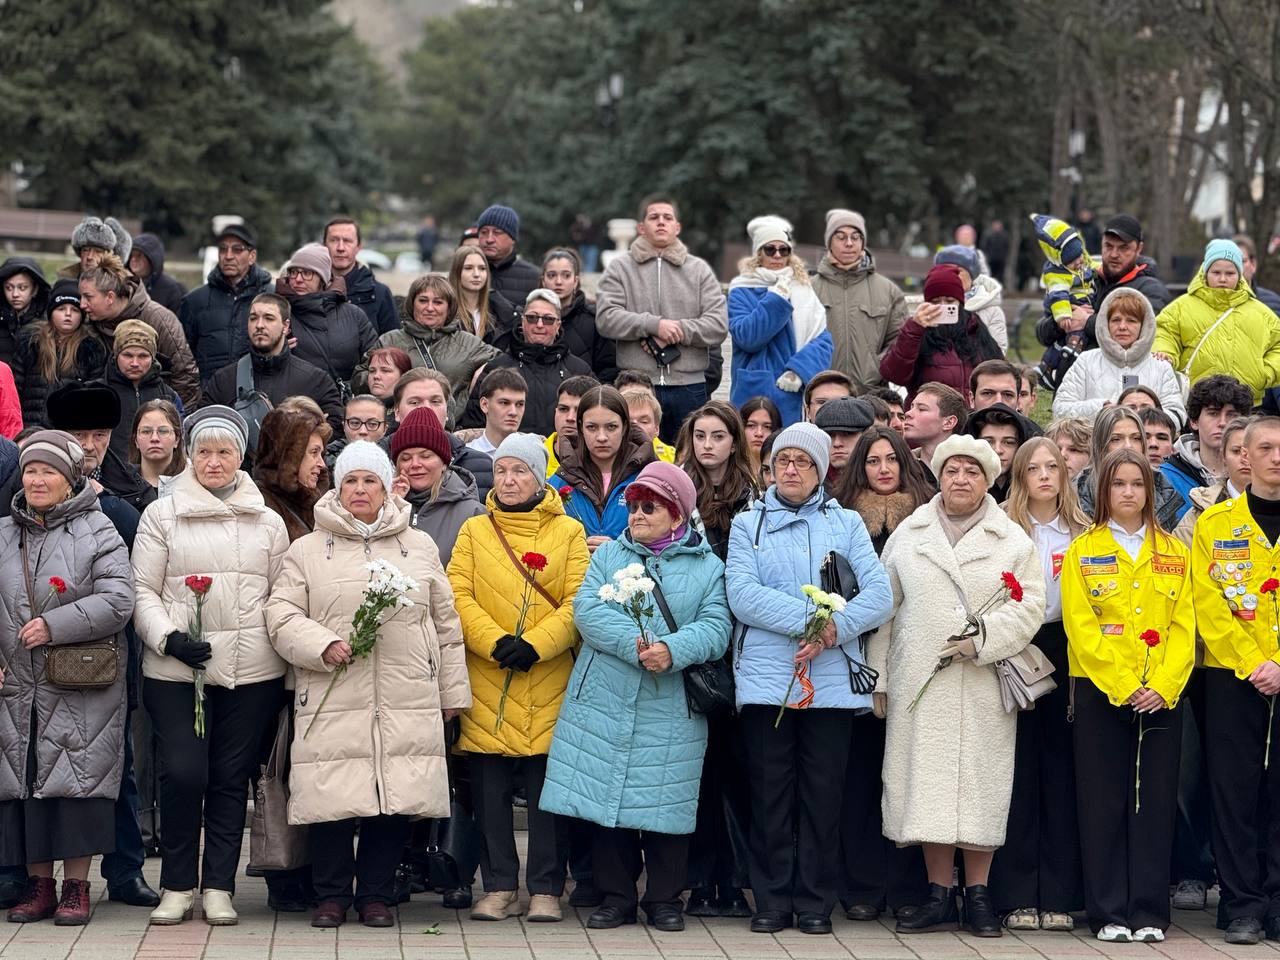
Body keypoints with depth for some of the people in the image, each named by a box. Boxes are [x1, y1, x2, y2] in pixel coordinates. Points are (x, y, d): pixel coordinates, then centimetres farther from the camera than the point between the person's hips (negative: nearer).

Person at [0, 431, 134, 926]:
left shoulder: (98, 532, 0)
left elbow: (117, 601, -10)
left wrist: (55, 626, -15)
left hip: (81, 691, -4)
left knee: (77, 779, -5)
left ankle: (77, 885, 4)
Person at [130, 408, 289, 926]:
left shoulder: (268, 523, 13)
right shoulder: (161, 515, 7)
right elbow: (143, 591, 4)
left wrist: (287, 653, 6)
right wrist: (168, 638, -11)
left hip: (251, 671, 2)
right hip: (176, 671, -2)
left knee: (231, 778, 3)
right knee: (183, 774, -10)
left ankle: (218, 888, 11)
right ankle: (177, 887, 4)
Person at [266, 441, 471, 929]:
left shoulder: (420, 547, 15)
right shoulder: (307, 550, 10)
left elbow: (446, 625, 18)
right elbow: (281, 615, 4)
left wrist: (452, 691, 16)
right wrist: (323, 646, -12)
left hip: (408, 705, 1)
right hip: (333, 702, -1)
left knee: (396, 799, -1)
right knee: (331, 799, -5)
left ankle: (376, 893, 13)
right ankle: (332, 894, 11)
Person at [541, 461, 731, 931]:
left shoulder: (708, 568, 9)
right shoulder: (608, 554, 12)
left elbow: (715, 628, -5)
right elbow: (587, 610, -4)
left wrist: (672, 650, -23)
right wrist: (635, 645, -19)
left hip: (671, 714, -1)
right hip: (603, 704, 1)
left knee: (666, 803, 1)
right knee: (607, 803, 2)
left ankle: (664, 899, 14)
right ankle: (616, 896, 13)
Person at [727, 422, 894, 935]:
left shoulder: (847, 523, 12)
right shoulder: (748, 524, 10)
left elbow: (879, 593, 0)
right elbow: (742, 594, -7)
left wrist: (834, 629, -17)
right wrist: (811, 619, -16)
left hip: (832, 680, 1)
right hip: (766, 677, 0)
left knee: (823, 795, 2)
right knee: (770, 793, 2)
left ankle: (816, 902, 10)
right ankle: (772, 901, 8)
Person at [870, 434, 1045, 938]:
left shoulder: (1013, 541, 8)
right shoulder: (907, 535, 12)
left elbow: (1028, 607, -1)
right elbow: (885, 610, 12)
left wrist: (981, 640, -14)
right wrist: (879, 678, 8)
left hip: (985, 685, -1)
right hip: (919, 683, 1)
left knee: (981, 781, -1)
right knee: (927, 782, 0)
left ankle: (978, 893, 7)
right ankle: (940, 894, 6)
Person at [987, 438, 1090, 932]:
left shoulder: (1083, 533, 9)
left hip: (1066, 654, 2)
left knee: (1060, 771, 2)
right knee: (1018, 772, -2)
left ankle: (1059, 895, 6)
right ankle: (1017, 895, 2)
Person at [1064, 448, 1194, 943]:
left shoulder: (1173, 553, 10)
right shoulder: (1083, 551, 3)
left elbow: (1184, 627, 4)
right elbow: (1081, 628, -5)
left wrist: (1164, 686, -10)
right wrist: (1123, 687, -14)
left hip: (1161, 696, 2)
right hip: (1100, 693, -2)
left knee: (1155, 802, 2)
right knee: (1104, 802, -1)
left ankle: (1149, 913, 6)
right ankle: (1108, 913, 4)